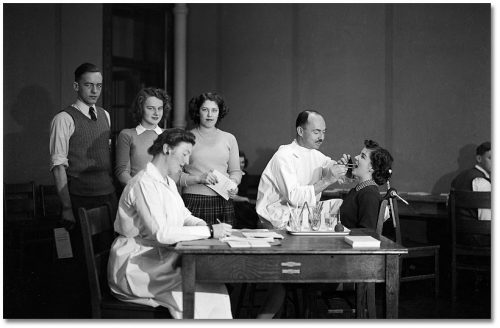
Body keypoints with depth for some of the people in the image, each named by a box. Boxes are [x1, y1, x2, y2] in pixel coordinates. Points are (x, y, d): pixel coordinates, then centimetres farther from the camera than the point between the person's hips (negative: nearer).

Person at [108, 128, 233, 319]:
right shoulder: (144, 183, -17)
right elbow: (161, 233, -25)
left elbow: (185, 217, 19)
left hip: (159, 260, 9)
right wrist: (209, 231, -22)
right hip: (135, 267, -9)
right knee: (210, 291, -21)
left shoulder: (169, 183, 15)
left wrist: (206, 226, -4)